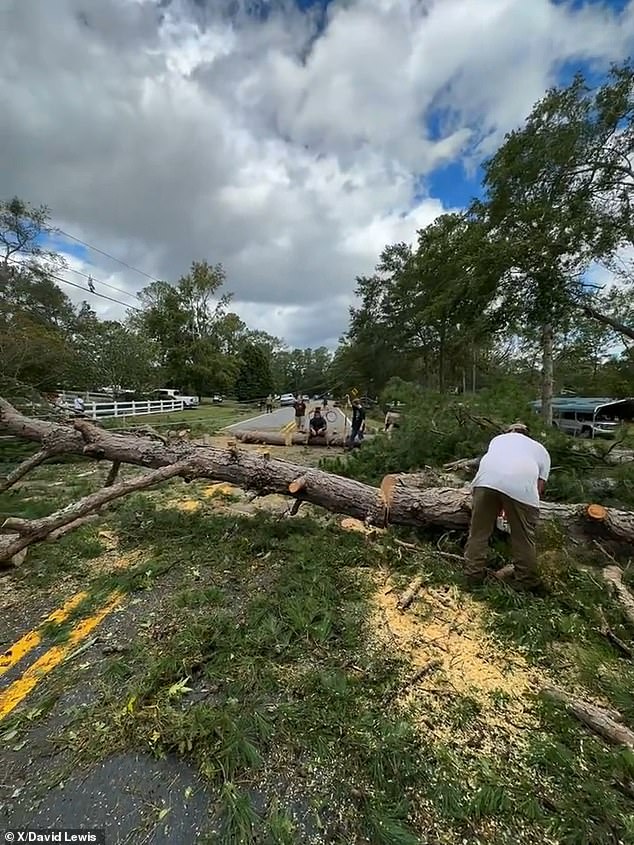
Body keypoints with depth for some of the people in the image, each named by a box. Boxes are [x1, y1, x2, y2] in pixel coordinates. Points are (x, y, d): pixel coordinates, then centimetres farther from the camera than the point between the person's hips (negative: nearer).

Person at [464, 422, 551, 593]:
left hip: (486, 479, 1)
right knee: (524, 538, 18)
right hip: (521, 486, 0)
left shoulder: (498, 438, 38)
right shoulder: (542, 451, 35)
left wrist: (499, 506, 43)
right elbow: (539, 486, 24)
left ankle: (474, 573, 26)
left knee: (479, 531, 17)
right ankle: (527, 581, 33)